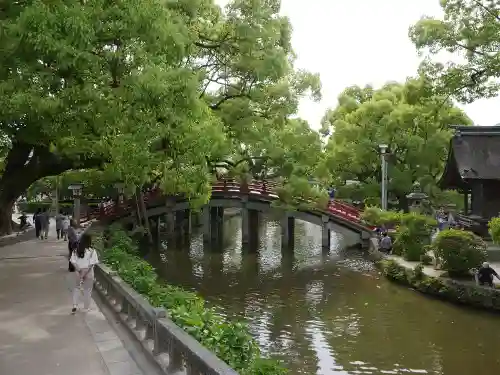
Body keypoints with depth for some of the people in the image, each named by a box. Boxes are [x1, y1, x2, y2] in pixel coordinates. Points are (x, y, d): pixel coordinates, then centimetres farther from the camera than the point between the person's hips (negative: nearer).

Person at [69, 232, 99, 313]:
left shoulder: (76, 250, -5)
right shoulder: (92, 251, -15)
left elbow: (73, 262, -7)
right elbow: (91, 264, -18)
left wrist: (79, 271, -9)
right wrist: (85, 273, -14)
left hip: (78, 272, 3)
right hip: (89, 273, -3)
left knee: (76, 288, 23)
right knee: (87, 290, 12)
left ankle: (74, 305, 14)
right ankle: (86, 308, 23)